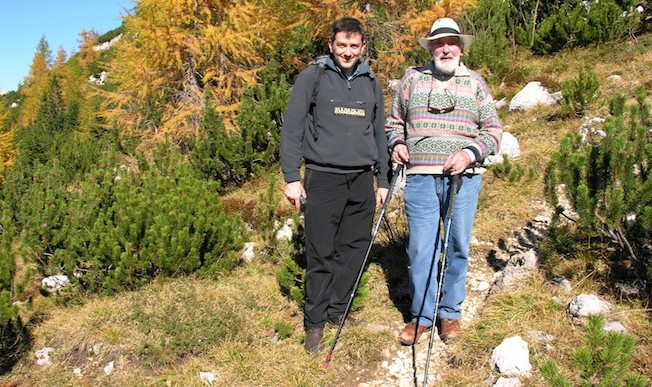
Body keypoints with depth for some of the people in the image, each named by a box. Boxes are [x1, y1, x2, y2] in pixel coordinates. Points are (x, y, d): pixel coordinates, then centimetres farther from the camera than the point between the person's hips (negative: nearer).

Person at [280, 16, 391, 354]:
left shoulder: (371, 82, 15)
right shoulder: (312, 77, 2)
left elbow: (379, 134, 20)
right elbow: (291, 129, -1)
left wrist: (383, 182, 17)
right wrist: (291, 178, -8)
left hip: (362, 181, 4)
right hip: (323, 178, -4)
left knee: (355, 249, 7)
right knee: (321, 255, -2)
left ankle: (337, 310, 24)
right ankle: (314, 323, 12)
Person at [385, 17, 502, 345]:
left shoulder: (475, 83, 10)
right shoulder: (412, 79, 11)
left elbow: (493, 130, 8)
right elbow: (394, 121, 21)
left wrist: (470, 153, -10)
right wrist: (397, 144, 0)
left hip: (463, 179, 0)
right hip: (420, 179, 0)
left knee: (457, 248, 7)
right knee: (420, 249, 1)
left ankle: (450, 313, 24)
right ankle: (422, 315, 17)